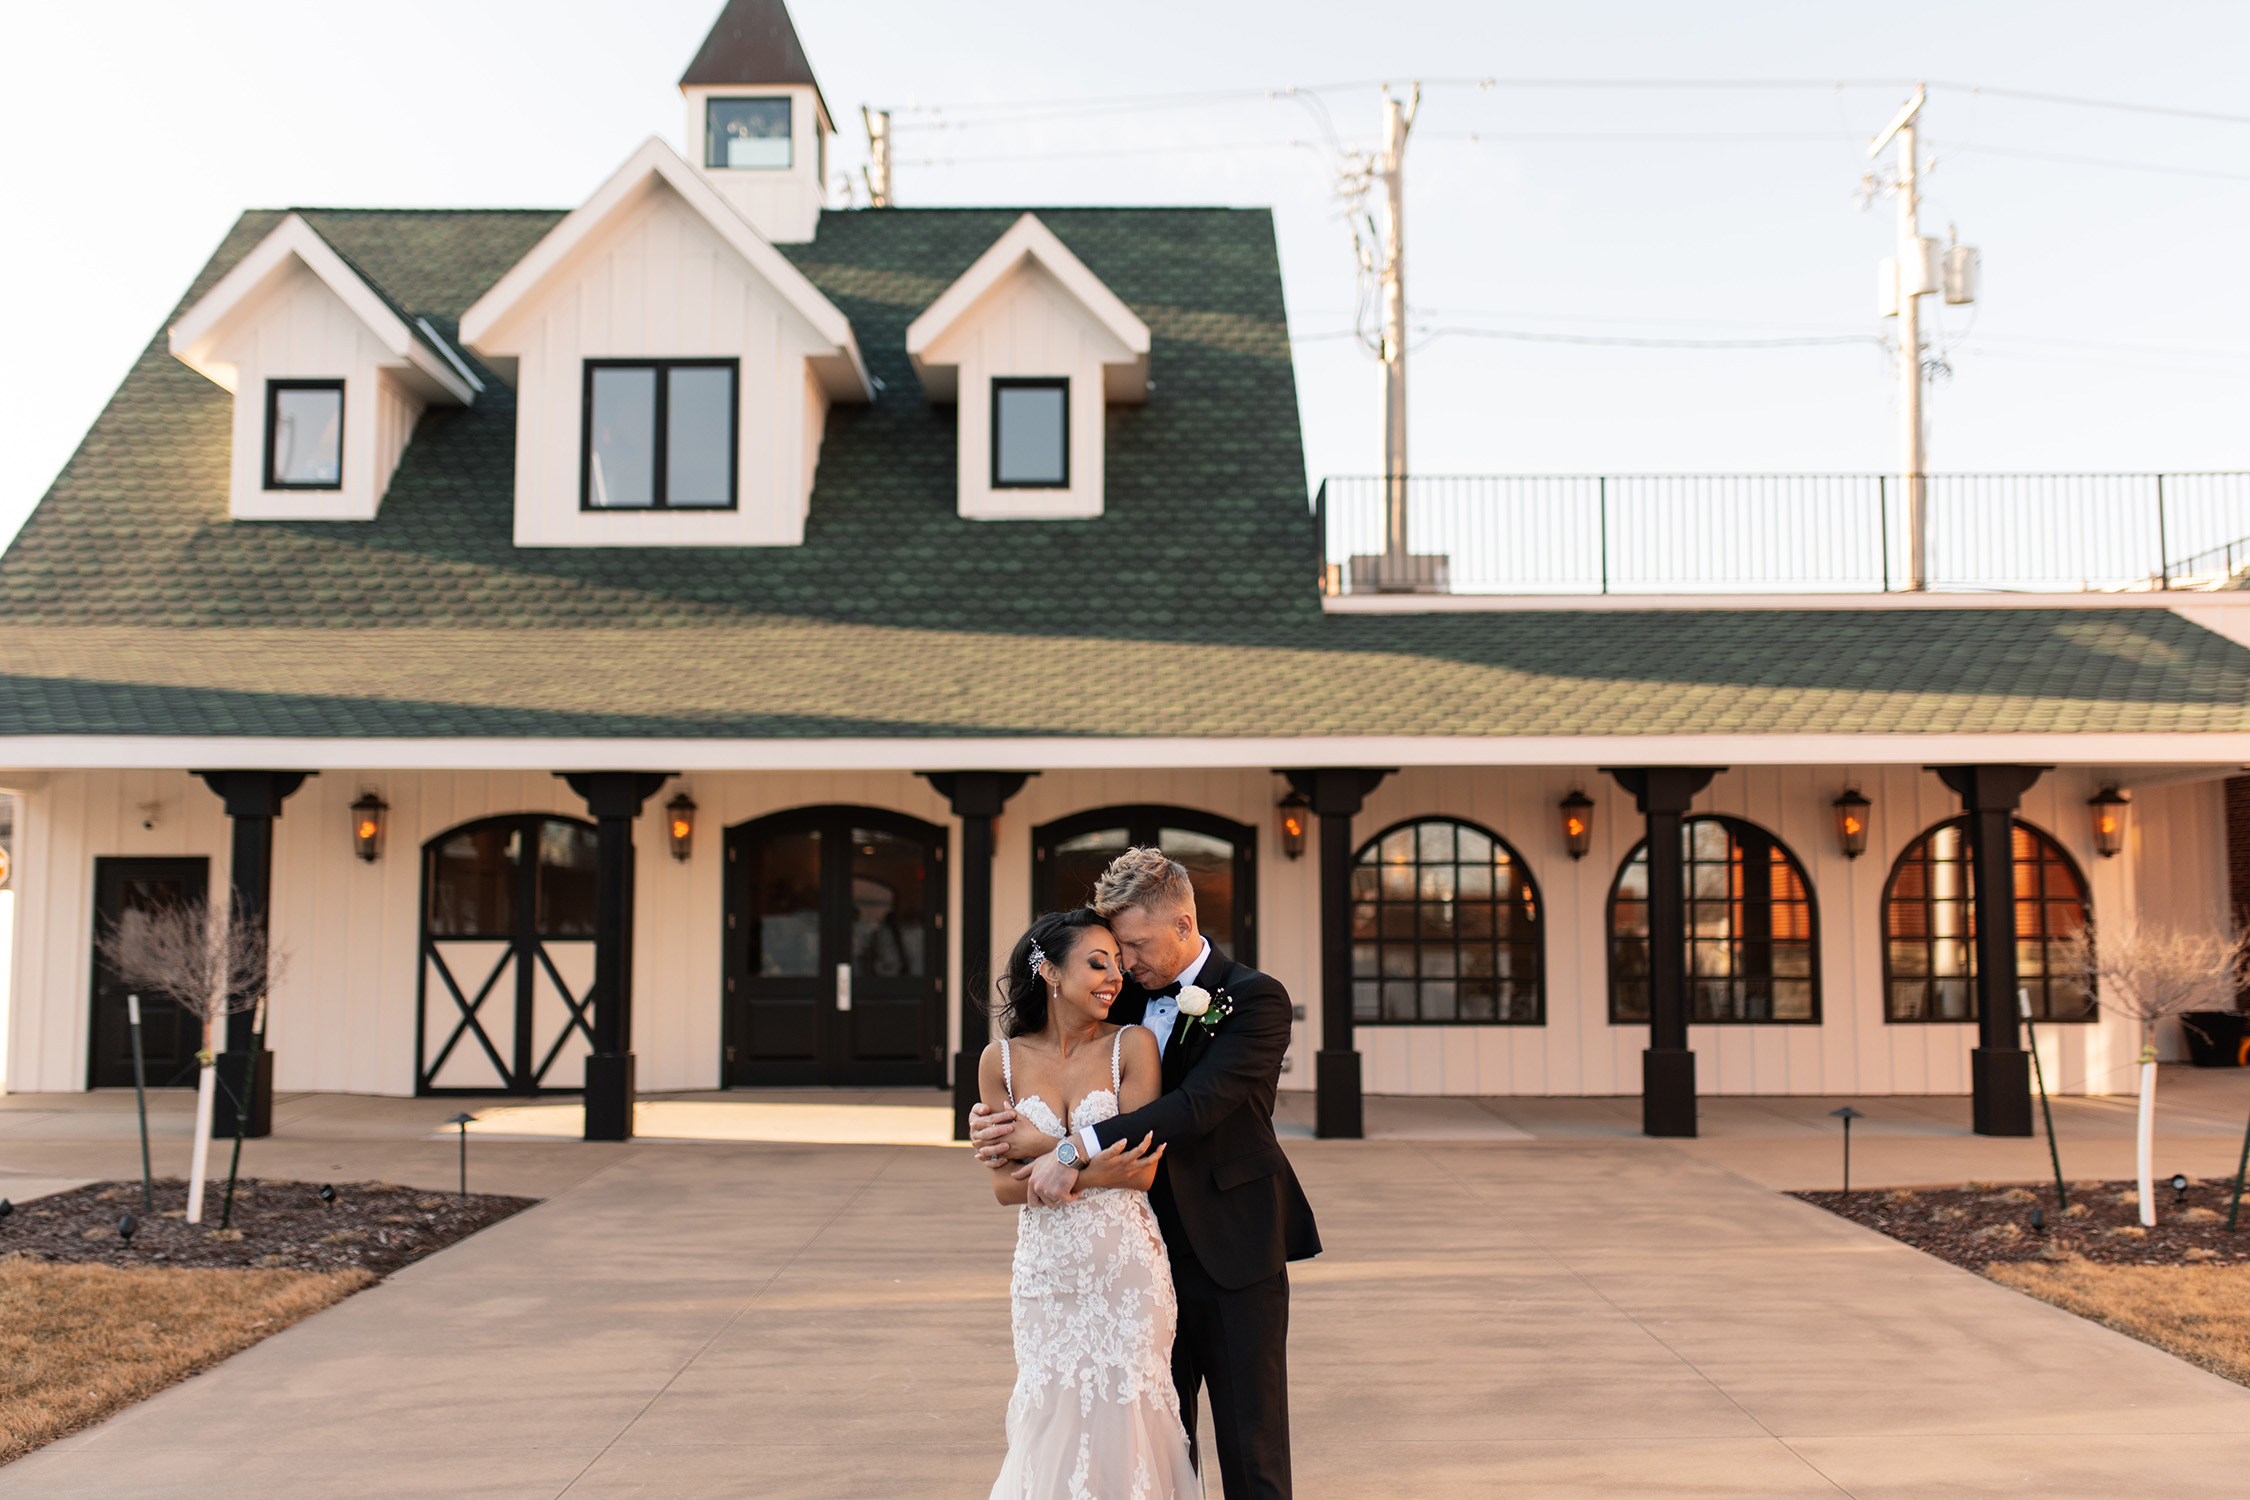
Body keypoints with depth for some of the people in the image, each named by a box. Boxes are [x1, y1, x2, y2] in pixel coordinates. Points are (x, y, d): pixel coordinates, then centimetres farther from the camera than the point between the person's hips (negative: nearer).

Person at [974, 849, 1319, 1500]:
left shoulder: (1255, 999, -13)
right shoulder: (1130, 997, 6)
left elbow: (1196, 1106, -25)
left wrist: (1071, 1148, -29)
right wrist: (1014, 1127, -20)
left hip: (1234, 1250, -5)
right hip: (1152, 1245, 5)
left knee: (1252, 1446, 4)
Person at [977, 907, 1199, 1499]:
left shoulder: (1132, 1046, -5)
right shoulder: (1002, 1060, 0)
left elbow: (1141, 1170, -10)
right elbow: (1005, 1185, -1)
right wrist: (1091, 1173, -17)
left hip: (1126, 1270, -1)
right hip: (1045, 1268, 2)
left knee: (1122, 1420, 4)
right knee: (1051, 1419, 7)